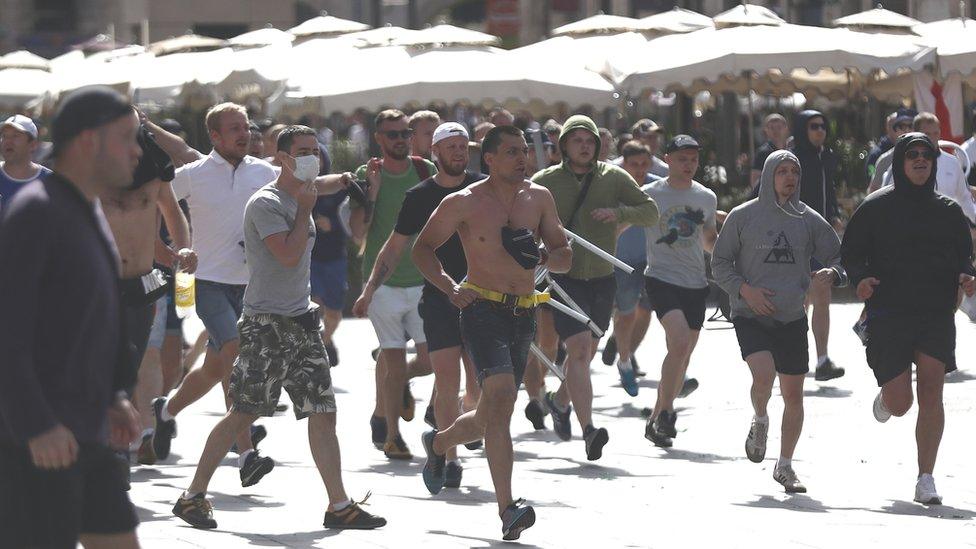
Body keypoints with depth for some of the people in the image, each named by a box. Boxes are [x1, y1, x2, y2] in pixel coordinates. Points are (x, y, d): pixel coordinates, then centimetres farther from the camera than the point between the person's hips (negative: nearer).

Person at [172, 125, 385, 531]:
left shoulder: (300, 199, 16)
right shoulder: (266, 203, -11)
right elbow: (288, 254, -22)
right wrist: (305, 209, -13)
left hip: (300, 321, 8)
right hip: (267, 323, -8)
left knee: (323, 412, 3)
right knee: (244, 413, -5)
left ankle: (339, 506, 6)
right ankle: (193, 496, 5)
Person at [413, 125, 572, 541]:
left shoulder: (538, 198, 9)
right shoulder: (464, 203, -3)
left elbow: (565, 256, 13)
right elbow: (422, 249, 4)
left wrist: (541, 257, -9)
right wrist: (451, 288, -11)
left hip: (523, 315, 6)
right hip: (483, 309, -6)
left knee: (491, 416, 14)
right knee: (501, 397, -24)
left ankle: (438, 443, 47)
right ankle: (507, 509, -27)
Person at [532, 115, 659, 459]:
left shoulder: (613, 178, 3)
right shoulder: (544, 182, 0)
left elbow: (650, 212, 1)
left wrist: (619, 213, -17)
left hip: (601, 279, 3)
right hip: (563, 278, -3)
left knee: (586, 353, 16)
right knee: (579, 348, -18)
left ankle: (559, 401, 44)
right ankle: (588, 429, -23)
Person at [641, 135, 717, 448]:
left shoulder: (707, 198, 12)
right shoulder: (650, 195, -1)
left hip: (696, 284, 5)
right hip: (662, 278, -5)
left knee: (683, 356, 7)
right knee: (680, 342, -24)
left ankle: (656, 420, 20)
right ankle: (666, 412, -14)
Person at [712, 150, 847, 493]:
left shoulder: (809, 220, 5)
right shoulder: (743, 216, -1)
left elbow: (841, 259, 9)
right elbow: (719, 264, 4)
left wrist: (832, 274, -14)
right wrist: (744, 289, -12)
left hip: (793, 319, 3)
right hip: (750, 316, -3)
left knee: (794, 394, 4)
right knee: (764, 375, -25)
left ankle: (785, 466, 22)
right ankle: (760, 421, 9)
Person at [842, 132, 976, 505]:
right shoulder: (876, 207, 2)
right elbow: (850, 253, 3)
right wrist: (861, 278, -18)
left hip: (937, 314, 2)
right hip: (888, 313, -2)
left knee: (931, 394, -11)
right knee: (900, 404, -2)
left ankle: (926, 481, -8)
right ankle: (886, 398, 38)